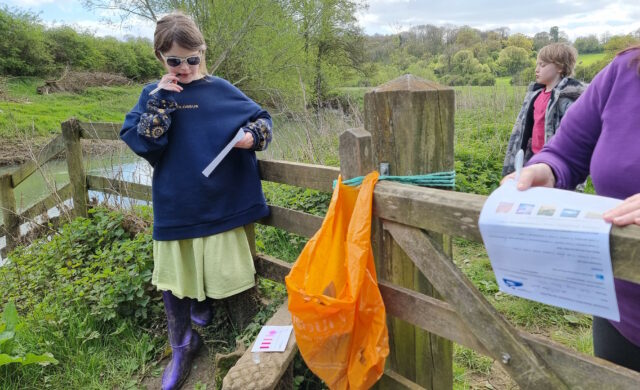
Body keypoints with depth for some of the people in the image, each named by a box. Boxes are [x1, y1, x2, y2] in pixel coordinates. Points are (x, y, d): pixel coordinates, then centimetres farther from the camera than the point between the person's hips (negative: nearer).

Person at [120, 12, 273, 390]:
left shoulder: (220, 90, 0)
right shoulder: (154, 95, 4)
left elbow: (261, 118, 5)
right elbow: (141, 143, -7)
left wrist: (253, 136, -16)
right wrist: (160, 100, -14)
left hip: (221, 204, -1)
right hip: (175, 208, 1)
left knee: (219, 276, 11)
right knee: (174, 281, 11)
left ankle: (202, 307, 45)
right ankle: (183, 347, 32)